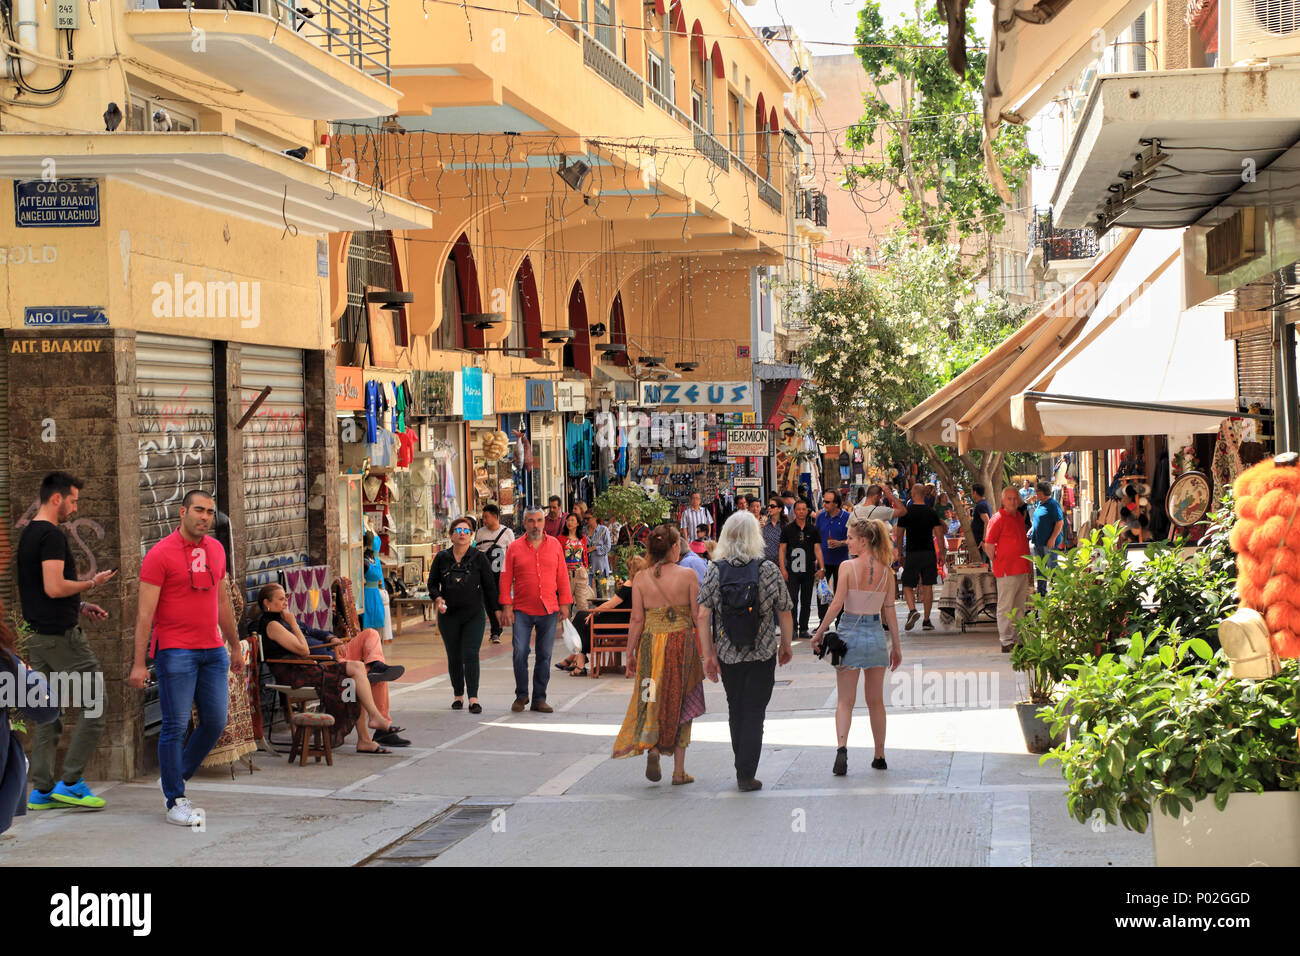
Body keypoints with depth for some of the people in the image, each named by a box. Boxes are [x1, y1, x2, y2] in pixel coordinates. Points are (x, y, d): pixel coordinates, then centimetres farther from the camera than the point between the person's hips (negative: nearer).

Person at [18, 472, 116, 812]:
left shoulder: (28, 535, 17)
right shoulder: (53, 536, -14)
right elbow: (54, 587, -22)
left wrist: (79, 605, 19)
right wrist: (92, 583, -8)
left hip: (37, 637, 10)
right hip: (62, 635, -10)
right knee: (94, 707, -4)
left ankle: (42, 790, 11)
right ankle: (71, 781, -5)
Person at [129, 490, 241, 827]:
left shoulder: (215, 550, 12)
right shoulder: (160, 554, -8)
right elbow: (145, 612, -10)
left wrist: (234, 647, 24)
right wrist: (139, 663, -14)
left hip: (213, 651, 6)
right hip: (176, 652, -6)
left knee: (215, 722, 5)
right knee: (175, 726, -4)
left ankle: (176, 777, 26)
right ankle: (175, 802, 4)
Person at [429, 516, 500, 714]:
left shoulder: (478, 558, 0)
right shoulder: (441, 558, 4)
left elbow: (489, 585, 4)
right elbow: (432, 583, 12)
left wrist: (496, 610, 1)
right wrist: (438, 599, -8)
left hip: (474, 615, -2)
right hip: (449, 616, 2)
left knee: (471, 655, -11)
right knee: (454, 657, 8)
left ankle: (473, 698, -13)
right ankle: (458, 695, 22)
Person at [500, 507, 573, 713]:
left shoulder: (554, 544, 7)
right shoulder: (515, 548, 2)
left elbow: (562, 576, 9)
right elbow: (506, 579, 2)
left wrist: (564, 603, 4)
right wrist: (506, 606, -5)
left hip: (549, 611, 2)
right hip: (522, 611, -1)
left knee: (544, 655, 4)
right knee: (520, 653, -9)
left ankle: (539, 698, 13)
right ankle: (521, 696, 8)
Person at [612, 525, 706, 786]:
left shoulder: (641, 579, -2)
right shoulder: (687, 576, -6)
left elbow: (637, 620, -2)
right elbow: (698, 615, -5)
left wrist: (630, 654, 5)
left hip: (651, 643, 1)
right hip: (682, 642, -1)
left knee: (652, 700, 15)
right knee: (679, 704, 9)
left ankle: (651, 746, -11)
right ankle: (679, 771, 10)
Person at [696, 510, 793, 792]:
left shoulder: (714, 571, -5)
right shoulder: (768, 569, -8)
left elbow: (702, 617, -8)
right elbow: (785, 613, -2)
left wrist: (708, 655, -1)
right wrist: (786, 646, 13)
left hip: (727, 653, 2)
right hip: (762, 653, -2)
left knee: (736, 710, 17)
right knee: (754, 711, 3)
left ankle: (743, 770, 28)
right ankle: (746, 776, -1)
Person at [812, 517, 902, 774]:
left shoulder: (848, 567, -11)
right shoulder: (886, 571, 0)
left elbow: (837, 604, -14)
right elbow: (889, 611, 2)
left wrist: (819, 632, -6)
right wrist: (896, 646, 9)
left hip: (850, 632, -3)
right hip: (876, 635, 3)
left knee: (845, 700, 2)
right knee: (876, 701, 14)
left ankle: (842, 746, -19)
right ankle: (880, 756, 19)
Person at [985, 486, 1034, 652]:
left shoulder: (1019, 518, 15)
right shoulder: (998, 519, -9)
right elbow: (988, 545, -10)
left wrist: (1029, 564, 20)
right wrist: (997, 562, -7)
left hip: (1022, 569, 8)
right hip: (1007, 570, -8)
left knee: (1020, 607, 12)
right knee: (1006, 607, -4)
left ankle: (1017, 639, 19)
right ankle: (1006, 641, -1)